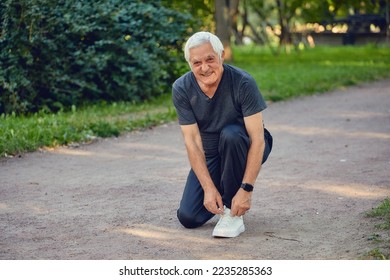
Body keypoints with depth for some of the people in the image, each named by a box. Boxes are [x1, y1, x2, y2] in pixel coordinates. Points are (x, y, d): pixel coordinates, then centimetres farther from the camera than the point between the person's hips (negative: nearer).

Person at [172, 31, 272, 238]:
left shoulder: (243, 83, -25)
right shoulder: (181, 89, -17)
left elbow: (257, 138, -28)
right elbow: (192, 141, -18)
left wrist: (246, 189, -34)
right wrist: (209, 188, -27)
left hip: (245, 149, -3)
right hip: (209, 155, 3)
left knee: (230, 135, -37)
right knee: (188, 217, -13)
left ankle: (233, 214, -22)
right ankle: (223, 191, 19)